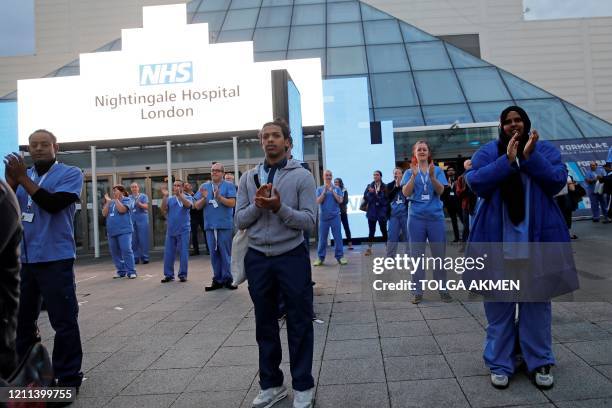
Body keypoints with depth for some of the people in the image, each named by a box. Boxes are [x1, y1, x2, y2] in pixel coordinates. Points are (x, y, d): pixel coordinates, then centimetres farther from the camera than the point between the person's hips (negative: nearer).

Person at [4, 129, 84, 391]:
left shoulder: (70, 174, -3)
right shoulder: (23, 175, 14)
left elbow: (53, 204, -18)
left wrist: (22, 178, -15)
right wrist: (11, 180, -9)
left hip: (54, 259, -6)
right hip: (22, 258, 6)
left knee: (64, 320, -4)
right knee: (21, 318, 17)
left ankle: (68, 378, 6)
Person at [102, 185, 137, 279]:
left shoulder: (127, 200, 0)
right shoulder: (110, 202, 17)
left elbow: (122, 210, -17)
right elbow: (104, 214, 6)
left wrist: (116, 199, -9)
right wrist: (108, 201, -1)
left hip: (124, 231, -7)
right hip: (112, 231, 7)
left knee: (126, 250, -13)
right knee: (115, 252, 8)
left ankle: (131, 272, -10)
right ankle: (121, 271, 16)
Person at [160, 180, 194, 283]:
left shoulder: (187, 197, 1)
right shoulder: (169, 199, 9)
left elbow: (188, 205, -20)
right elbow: (163, 210, -3)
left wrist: (179, 195, -32)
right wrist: (165, 196, -13)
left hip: (183, 230, -3)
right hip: (170, 230, 3)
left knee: (183, 253, 0)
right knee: (168, 253, 5)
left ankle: (183, 274, 8)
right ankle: (169, 274, 14)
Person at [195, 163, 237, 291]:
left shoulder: (229, 186, 1)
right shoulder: (204, 186, 12)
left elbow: (232, 203, -9)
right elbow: (197, 206, 8)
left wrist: (219, 197, -21)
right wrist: (204, 198, -11)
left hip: (225, 225, -4)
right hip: (210, 225, 4)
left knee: (225, 253, 1)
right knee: (214, 253, 8)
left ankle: (227, 279, 9)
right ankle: (217, 280, 15)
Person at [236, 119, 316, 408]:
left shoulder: (302, 176, -4)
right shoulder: (248, 178, 6)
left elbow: (309, 221, -10)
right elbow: (239, 221, 3)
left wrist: (279, 207, -23)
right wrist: (257, 205, -15)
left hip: (292, 258, -3)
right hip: (257, 259, 4)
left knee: (299, 323, 7)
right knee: (265, 324, 14)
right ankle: (271, 384, 30)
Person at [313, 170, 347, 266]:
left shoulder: (337, 189, 6)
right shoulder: (319, 189, 7)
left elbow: (340, 200, -5)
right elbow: (318, 201, -5)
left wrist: (332, 191, -10)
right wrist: (324, 191, -12)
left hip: (335, 216, 0)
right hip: (323, 217, 0)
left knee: (338, 237, -1)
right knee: (322, 238, 3)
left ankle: (340, 256, 4)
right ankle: (320, 257, 9)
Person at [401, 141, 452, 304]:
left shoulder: (437, 170, 6)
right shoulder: (410, 172, 6)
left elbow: (441, 191, -6)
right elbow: (406, 193, -5)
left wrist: (432, 176, -21)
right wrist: (414, 175, -17)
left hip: (435, 216, 0)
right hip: (416, 217, 0)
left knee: (439, 254, 4)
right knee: (417, 255, 3)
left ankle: (443, 290, 14)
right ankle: (418, 291, 10)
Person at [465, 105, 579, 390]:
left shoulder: (545, 149, 9)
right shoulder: (488, 152, 6)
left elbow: (558, 181, -5)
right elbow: (475, 181, -9)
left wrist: (530, 157, -15)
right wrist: (507, 160, -16)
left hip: (538, 238, 1)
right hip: (498, 239, -1)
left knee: (537, 300, 7)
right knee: (498, 302, 2)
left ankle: (540, 363, 20)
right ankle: (500, 363, 13)